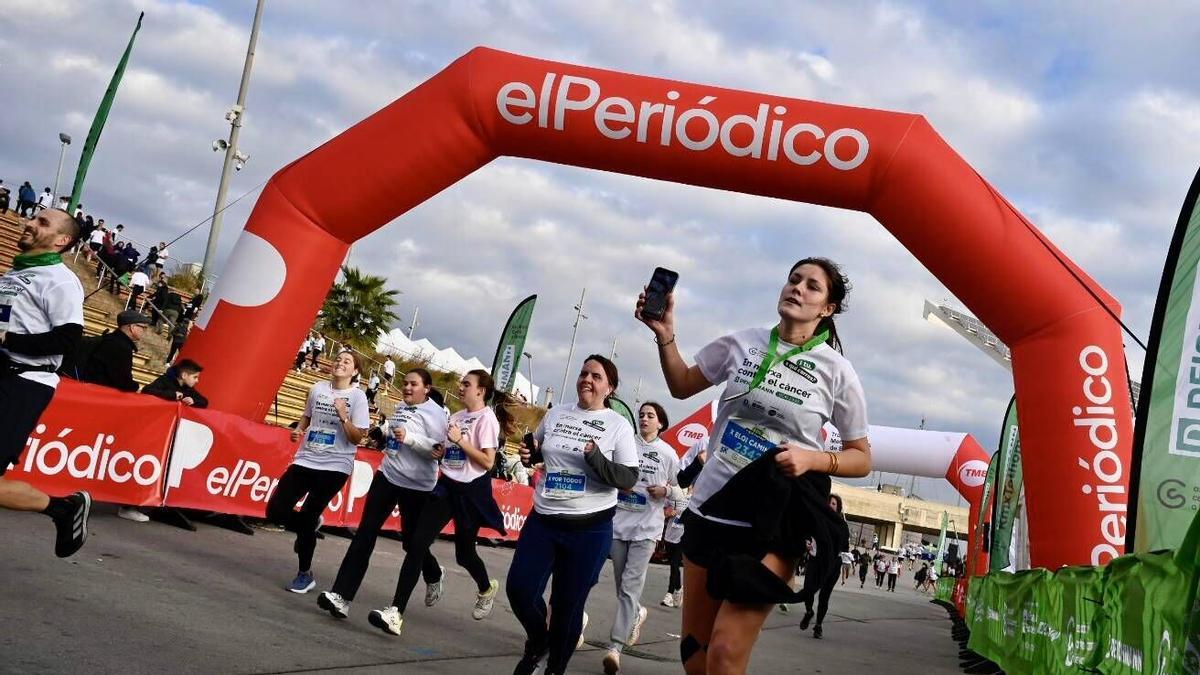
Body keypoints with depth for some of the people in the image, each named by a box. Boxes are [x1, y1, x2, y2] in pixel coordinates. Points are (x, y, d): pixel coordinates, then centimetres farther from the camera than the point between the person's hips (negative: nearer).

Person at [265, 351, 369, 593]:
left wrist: (343, 416, -23)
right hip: (306, 460, 5)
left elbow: (357, 438, -10)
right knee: (275, 511, -3)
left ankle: (305, 575, 14)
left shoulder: (357, 396, -7)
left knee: (306, 517, -6)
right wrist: (298, 430, 4)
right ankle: (310, 527, 29)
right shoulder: (318, 388, 5)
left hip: (334, 466, -5)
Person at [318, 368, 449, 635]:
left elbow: (438, 450, -18)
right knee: (365, 533, -5)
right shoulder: (401, 408, 12)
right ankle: (342, 596, -8)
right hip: (388, 476, 6)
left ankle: (433, 574, 22)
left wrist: (410, 438, -26)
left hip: (417, 486, -6)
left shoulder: (435, 413, -10)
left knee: (413, 543, -2)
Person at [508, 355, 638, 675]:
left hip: (590, 529, -3)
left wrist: (597, 460, -25)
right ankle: (538, 641, 30)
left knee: (567, 604, 6)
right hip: (542, 520, 4)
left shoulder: (618, 426, -6)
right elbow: (538, 452, 21)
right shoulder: (555, 414, 6)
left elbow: (629, 479, -9)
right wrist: (528, 455, -2)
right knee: (519, 589, -1)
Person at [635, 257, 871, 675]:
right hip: (709, 508, 4)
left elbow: (861, 459, 2)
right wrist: (665, 334, 0)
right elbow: (681, 387, 16)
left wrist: (813, 459, -17)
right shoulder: (741, 343, 2)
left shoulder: (837, 371, -6)